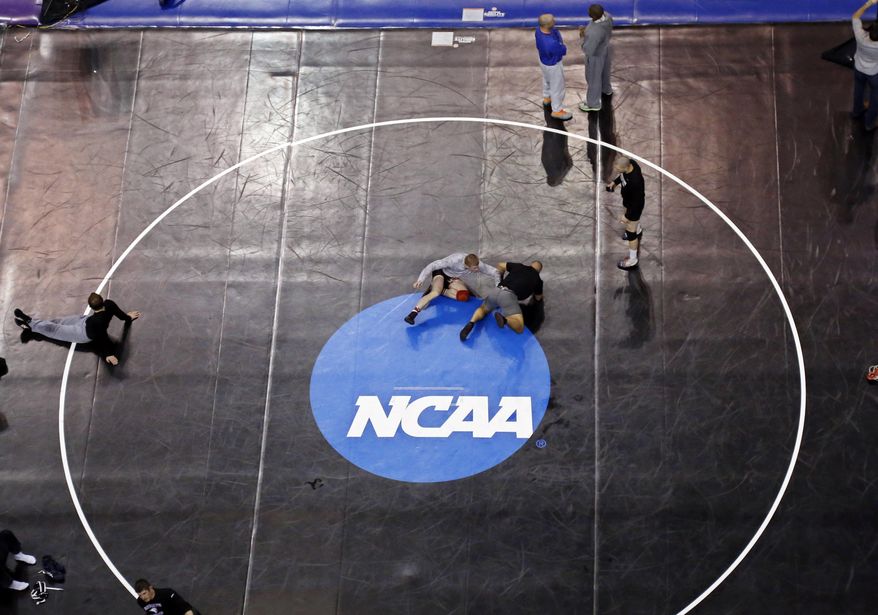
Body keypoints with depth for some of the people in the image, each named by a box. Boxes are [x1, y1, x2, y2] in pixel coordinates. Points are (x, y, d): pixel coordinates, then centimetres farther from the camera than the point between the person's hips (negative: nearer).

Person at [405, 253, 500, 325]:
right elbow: (433, 265, -31)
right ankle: (412, 315, -39)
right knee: (436, 292, -35)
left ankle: (441, 291, -8)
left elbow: (494, 272, -12)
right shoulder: (454, 260, -37)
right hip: (441, 272, -5)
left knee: (464, 296, -23)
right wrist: (420, 280, -36)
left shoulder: (477, 265, -25)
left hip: (453, 278, 5)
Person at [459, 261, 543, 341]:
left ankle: (471, 323, -2)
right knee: (519, 328, -6)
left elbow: (500, 266, 38)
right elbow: (538, 298, 35)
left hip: (496, 291, 4)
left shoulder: (519, 266, 26)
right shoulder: (537, 279, 19)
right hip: (509, 295, -4)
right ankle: (504, 319, -38)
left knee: (483, 309, 32)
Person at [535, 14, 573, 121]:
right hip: (553, 65, -7)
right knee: (557, 86, 17)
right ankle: (557, 111, 37)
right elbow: (564, 51, -23)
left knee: (547, 80, 33)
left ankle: (547, 98, 59)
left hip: (543, 60, 7)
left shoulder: (538, 29, -22)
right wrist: (561, 44, -7)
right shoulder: (551, 43, -45)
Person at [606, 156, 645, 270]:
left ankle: (632, 260, 31)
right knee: (634, 220, 37)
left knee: (631, 232, 11)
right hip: (628, 200, 8)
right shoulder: (629, 163, -24)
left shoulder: (635, 181, -45)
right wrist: (615, 182, 0)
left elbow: (637, 202, -30)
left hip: (635, 205, -8)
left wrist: (627, 216, -20)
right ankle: (638, 230, 70)